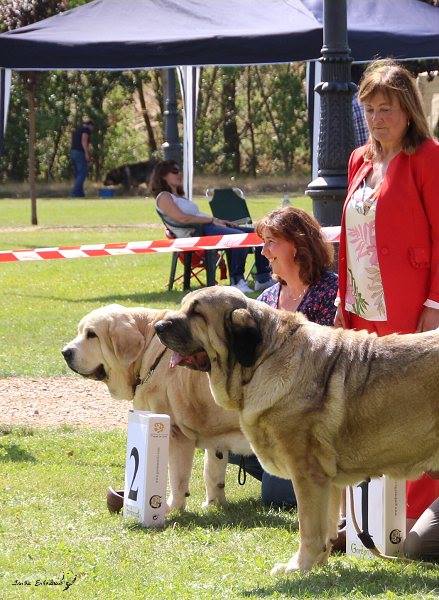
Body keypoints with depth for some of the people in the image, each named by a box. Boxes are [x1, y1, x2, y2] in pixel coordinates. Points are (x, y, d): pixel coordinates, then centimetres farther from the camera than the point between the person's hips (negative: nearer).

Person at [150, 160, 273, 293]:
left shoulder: (179, 197, 30)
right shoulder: (163, 197, 0)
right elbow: (183, 218, -13)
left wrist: (218, 220, 7)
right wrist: (212, 220, -13)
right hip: (195, 232, -10)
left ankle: (263, 279, -4)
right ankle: (236, 282, -29)